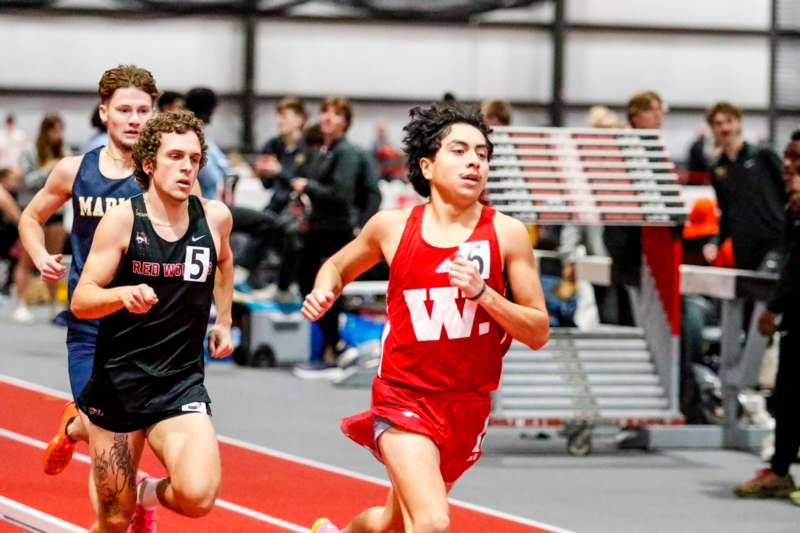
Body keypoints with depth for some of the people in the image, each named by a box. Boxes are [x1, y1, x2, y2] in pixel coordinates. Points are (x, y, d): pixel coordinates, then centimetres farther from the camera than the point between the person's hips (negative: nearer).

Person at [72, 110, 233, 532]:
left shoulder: (215, 218, 0)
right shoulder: (123, 219, -10)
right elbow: (81, 301, -12)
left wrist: (224, 321, 24)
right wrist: (123, 295, -31)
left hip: (182, 383, 2)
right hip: (118, 381, -2)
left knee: (198, 495, -21)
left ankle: (149, 493, 14)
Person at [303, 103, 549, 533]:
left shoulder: (506, 234, -5)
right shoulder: (392, 226, -3)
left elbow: (538, 333, -5)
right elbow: (339, 265, 18)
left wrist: (482, 293, -20)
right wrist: (323, 293, -4)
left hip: (468, 405, 2)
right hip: (404, 398, -2)